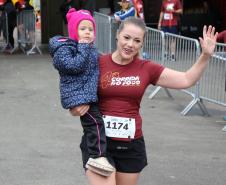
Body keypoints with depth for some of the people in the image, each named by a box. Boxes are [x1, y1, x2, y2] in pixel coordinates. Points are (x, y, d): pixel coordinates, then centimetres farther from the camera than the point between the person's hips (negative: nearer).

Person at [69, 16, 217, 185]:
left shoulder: (146, 69, 0)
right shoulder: (97, 64, -6)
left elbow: (187, 80, 2)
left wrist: (205, 56, -8)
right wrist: (76, 108, -16)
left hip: (131, 145, 3)